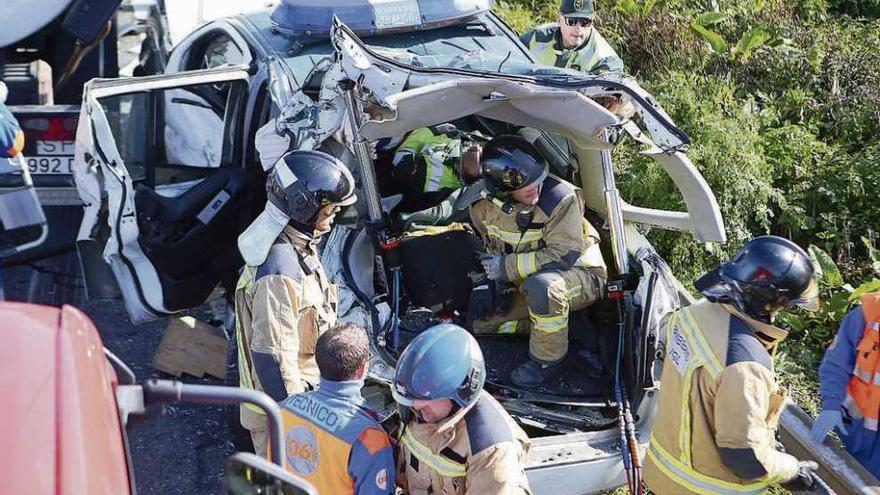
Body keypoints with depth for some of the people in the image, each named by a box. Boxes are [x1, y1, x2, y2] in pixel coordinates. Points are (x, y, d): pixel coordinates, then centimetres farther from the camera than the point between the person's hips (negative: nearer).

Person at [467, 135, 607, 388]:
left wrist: (507, 267, -29)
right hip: (526, 282, 6)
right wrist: (486, 280, -11)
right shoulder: (484, 205, -11)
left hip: (580, 275, -6)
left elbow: (564, 255, -31)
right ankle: (555, 321, 8)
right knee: (480, 321, 0)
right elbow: (492, 249, 7)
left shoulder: (560, 198, -29)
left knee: (542, 286, -40)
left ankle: (546, 360, -17)